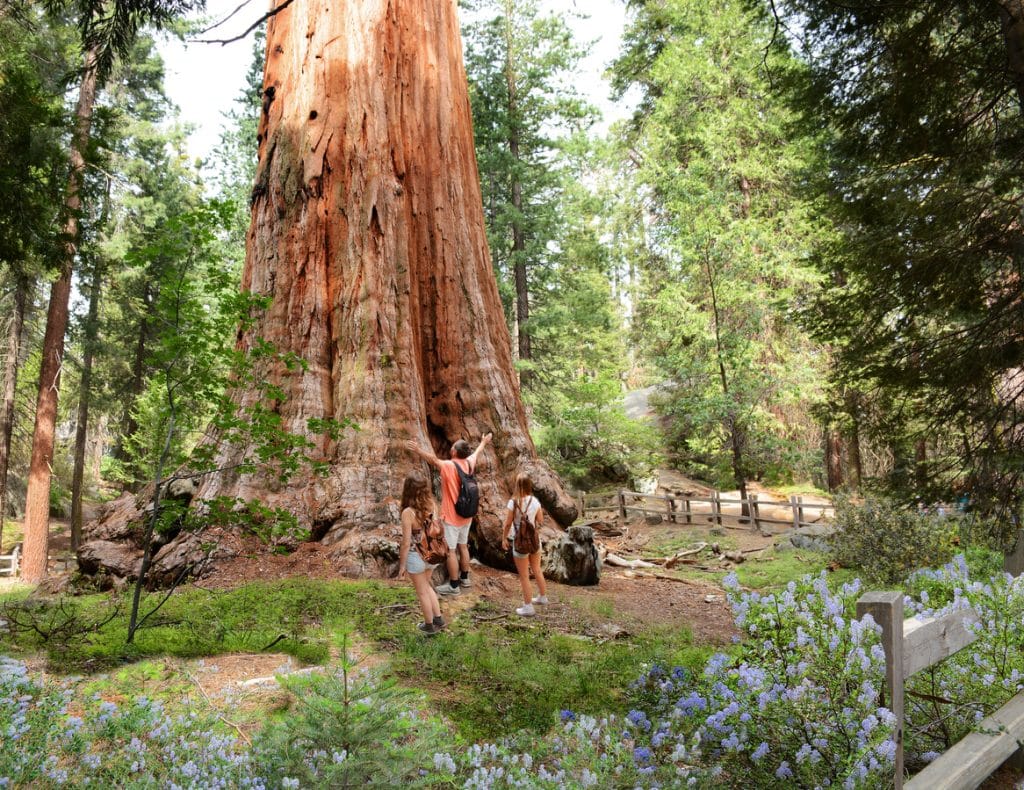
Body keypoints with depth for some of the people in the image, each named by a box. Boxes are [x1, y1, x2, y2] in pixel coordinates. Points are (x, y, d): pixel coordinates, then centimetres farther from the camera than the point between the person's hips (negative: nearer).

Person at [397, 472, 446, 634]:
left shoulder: (408, 512, -25)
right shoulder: (431, 504, -10)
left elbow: (406, 543, -19)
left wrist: (402, 565, -6)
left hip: (416, 557, -5)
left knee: (422, 592, 18)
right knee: (426, 586, 30)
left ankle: (429, 625, 35)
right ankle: (438, 619, 36)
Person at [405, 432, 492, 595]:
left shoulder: (448, 466, -22)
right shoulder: (469, 463, 0)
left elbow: (433, 459, -39)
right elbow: (477, 452, 20)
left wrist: (418, 450, -52)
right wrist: (484, 442, 40)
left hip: (451, 517, -8)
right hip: (466, 515, 8)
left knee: (450, 550, 0)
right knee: (463, 546, 19)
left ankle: (453, 586, 5)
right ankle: (464, 578, 31)